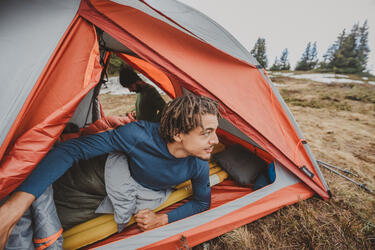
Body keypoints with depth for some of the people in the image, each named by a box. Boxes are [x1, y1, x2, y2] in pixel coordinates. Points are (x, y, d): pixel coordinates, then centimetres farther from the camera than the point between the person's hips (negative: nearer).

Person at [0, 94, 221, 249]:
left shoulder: (199, 165, -32)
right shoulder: (139, 135, -44)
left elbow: (202, 202, -13)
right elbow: (72, 149, -40)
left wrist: (163, 220, -26)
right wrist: (18, 201, -51)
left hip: (156, 193, 4)